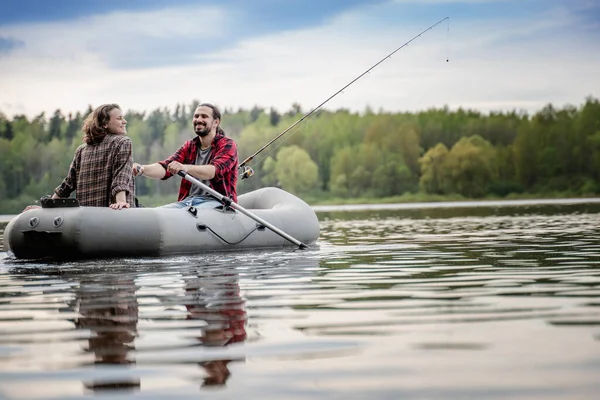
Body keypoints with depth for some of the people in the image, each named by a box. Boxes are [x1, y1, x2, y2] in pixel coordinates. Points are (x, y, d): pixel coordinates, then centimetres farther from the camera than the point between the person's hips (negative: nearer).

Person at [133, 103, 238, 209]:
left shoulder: (227, 145, 0)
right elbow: (165, 168, 3)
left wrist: (185, 168, -40)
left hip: (215, 201, -6)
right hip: (188, 200, 6)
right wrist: (141, 169, -19)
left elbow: (214, 171, -21)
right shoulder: (189, 146, 19)